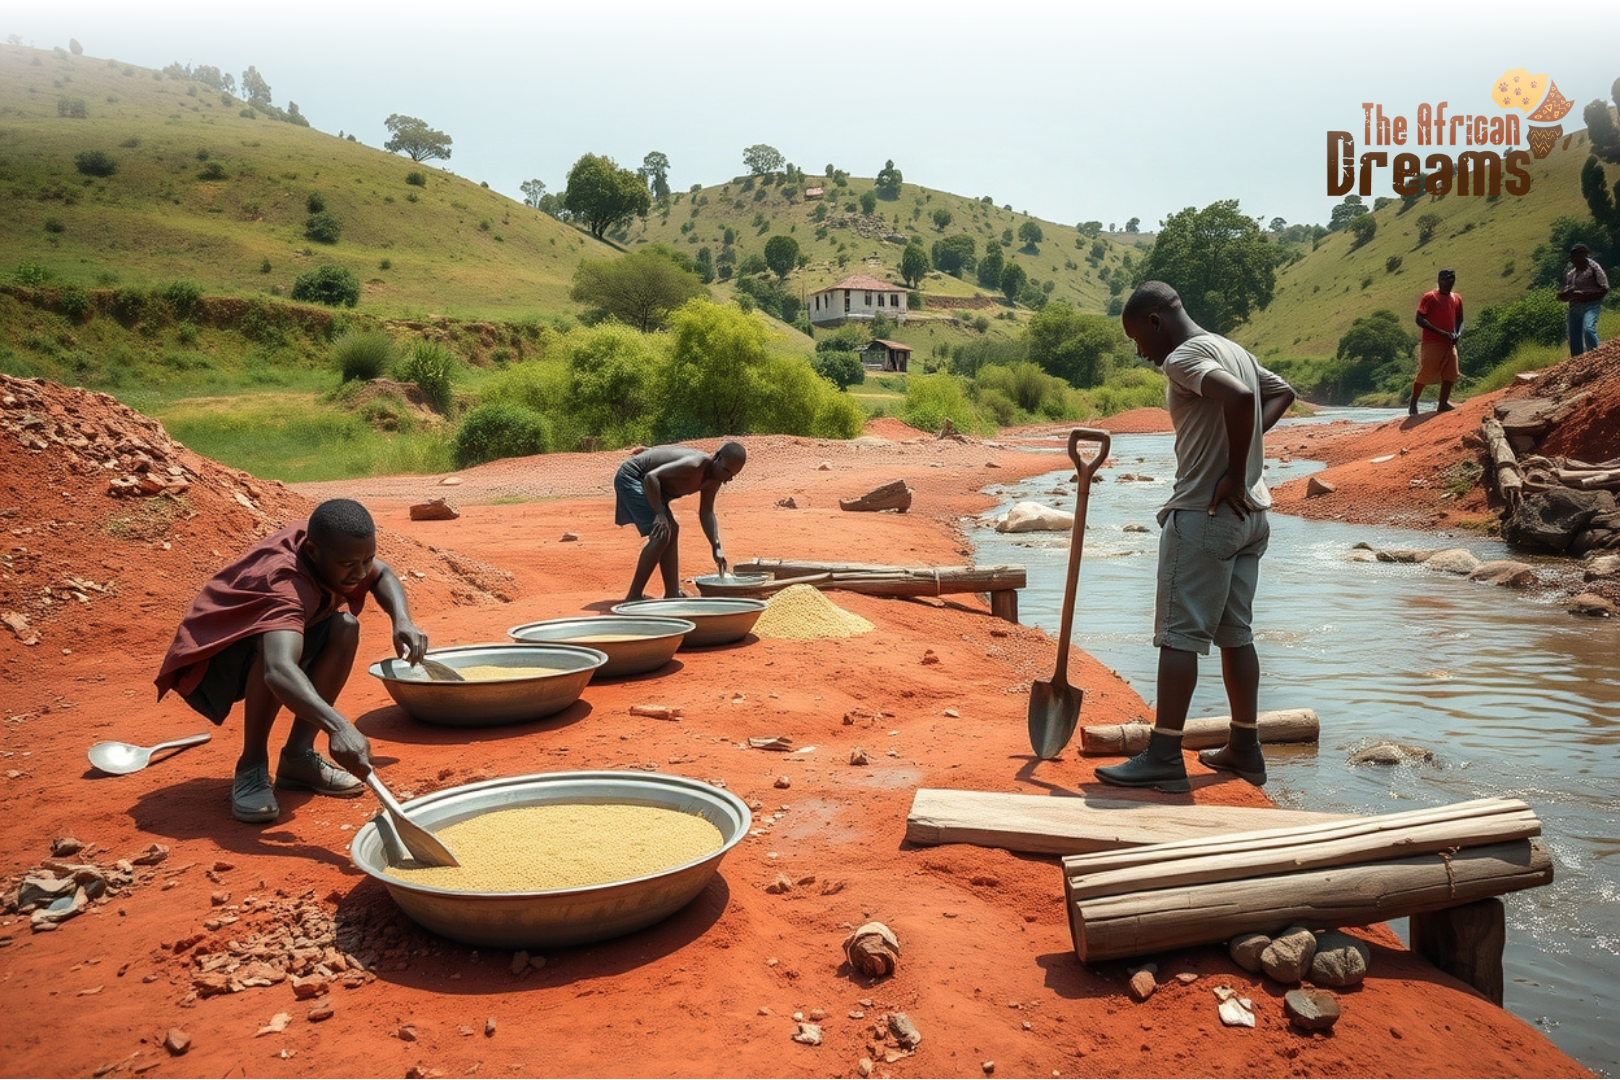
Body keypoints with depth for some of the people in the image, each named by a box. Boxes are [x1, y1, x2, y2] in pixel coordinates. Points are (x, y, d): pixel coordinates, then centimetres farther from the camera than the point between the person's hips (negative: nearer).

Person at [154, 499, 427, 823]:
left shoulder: (328, 546, -15)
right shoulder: (288, 584, -38)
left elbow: (382, 575, 6)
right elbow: (278, 670, -55)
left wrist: (403, 621, -14)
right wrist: (338, 726, -67)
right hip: (211, 660, -8)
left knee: (345, 627, -14)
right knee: (274, 643, -37)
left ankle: (298, 756, -7)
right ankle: (252, 766, -18)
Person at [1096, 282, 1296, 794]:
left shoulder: (1184, 357, -13)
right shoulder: (1235, 350, 16)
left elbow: (1239, 398, -30)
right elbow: (1283, 392, 29)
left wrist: (1234, 476, -20)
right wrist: (1243, 446, 14)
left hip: (1203, 514, -9)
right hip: (1248, 516, 9)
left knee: (1179, 633, -6)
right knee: (1235, 632, 14)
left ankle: (1163, 758, -4)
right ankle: (1244, 747, 21)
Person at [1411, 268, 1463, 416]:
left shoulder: (1457, 298, 14)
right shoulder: (1429, 297, -5)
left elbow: (1459, 320, 21)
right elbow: (1419, 319, -11)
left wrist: (1458, 333, -2)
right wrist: (1441, 332, -19)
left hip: (1449, 343, 6)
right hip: (1431, 343, -6)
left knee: (1451, 374, 2)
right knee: (1424, 375, -6)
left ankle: (1443, 404, 11)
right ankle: (1413, 405, 5)